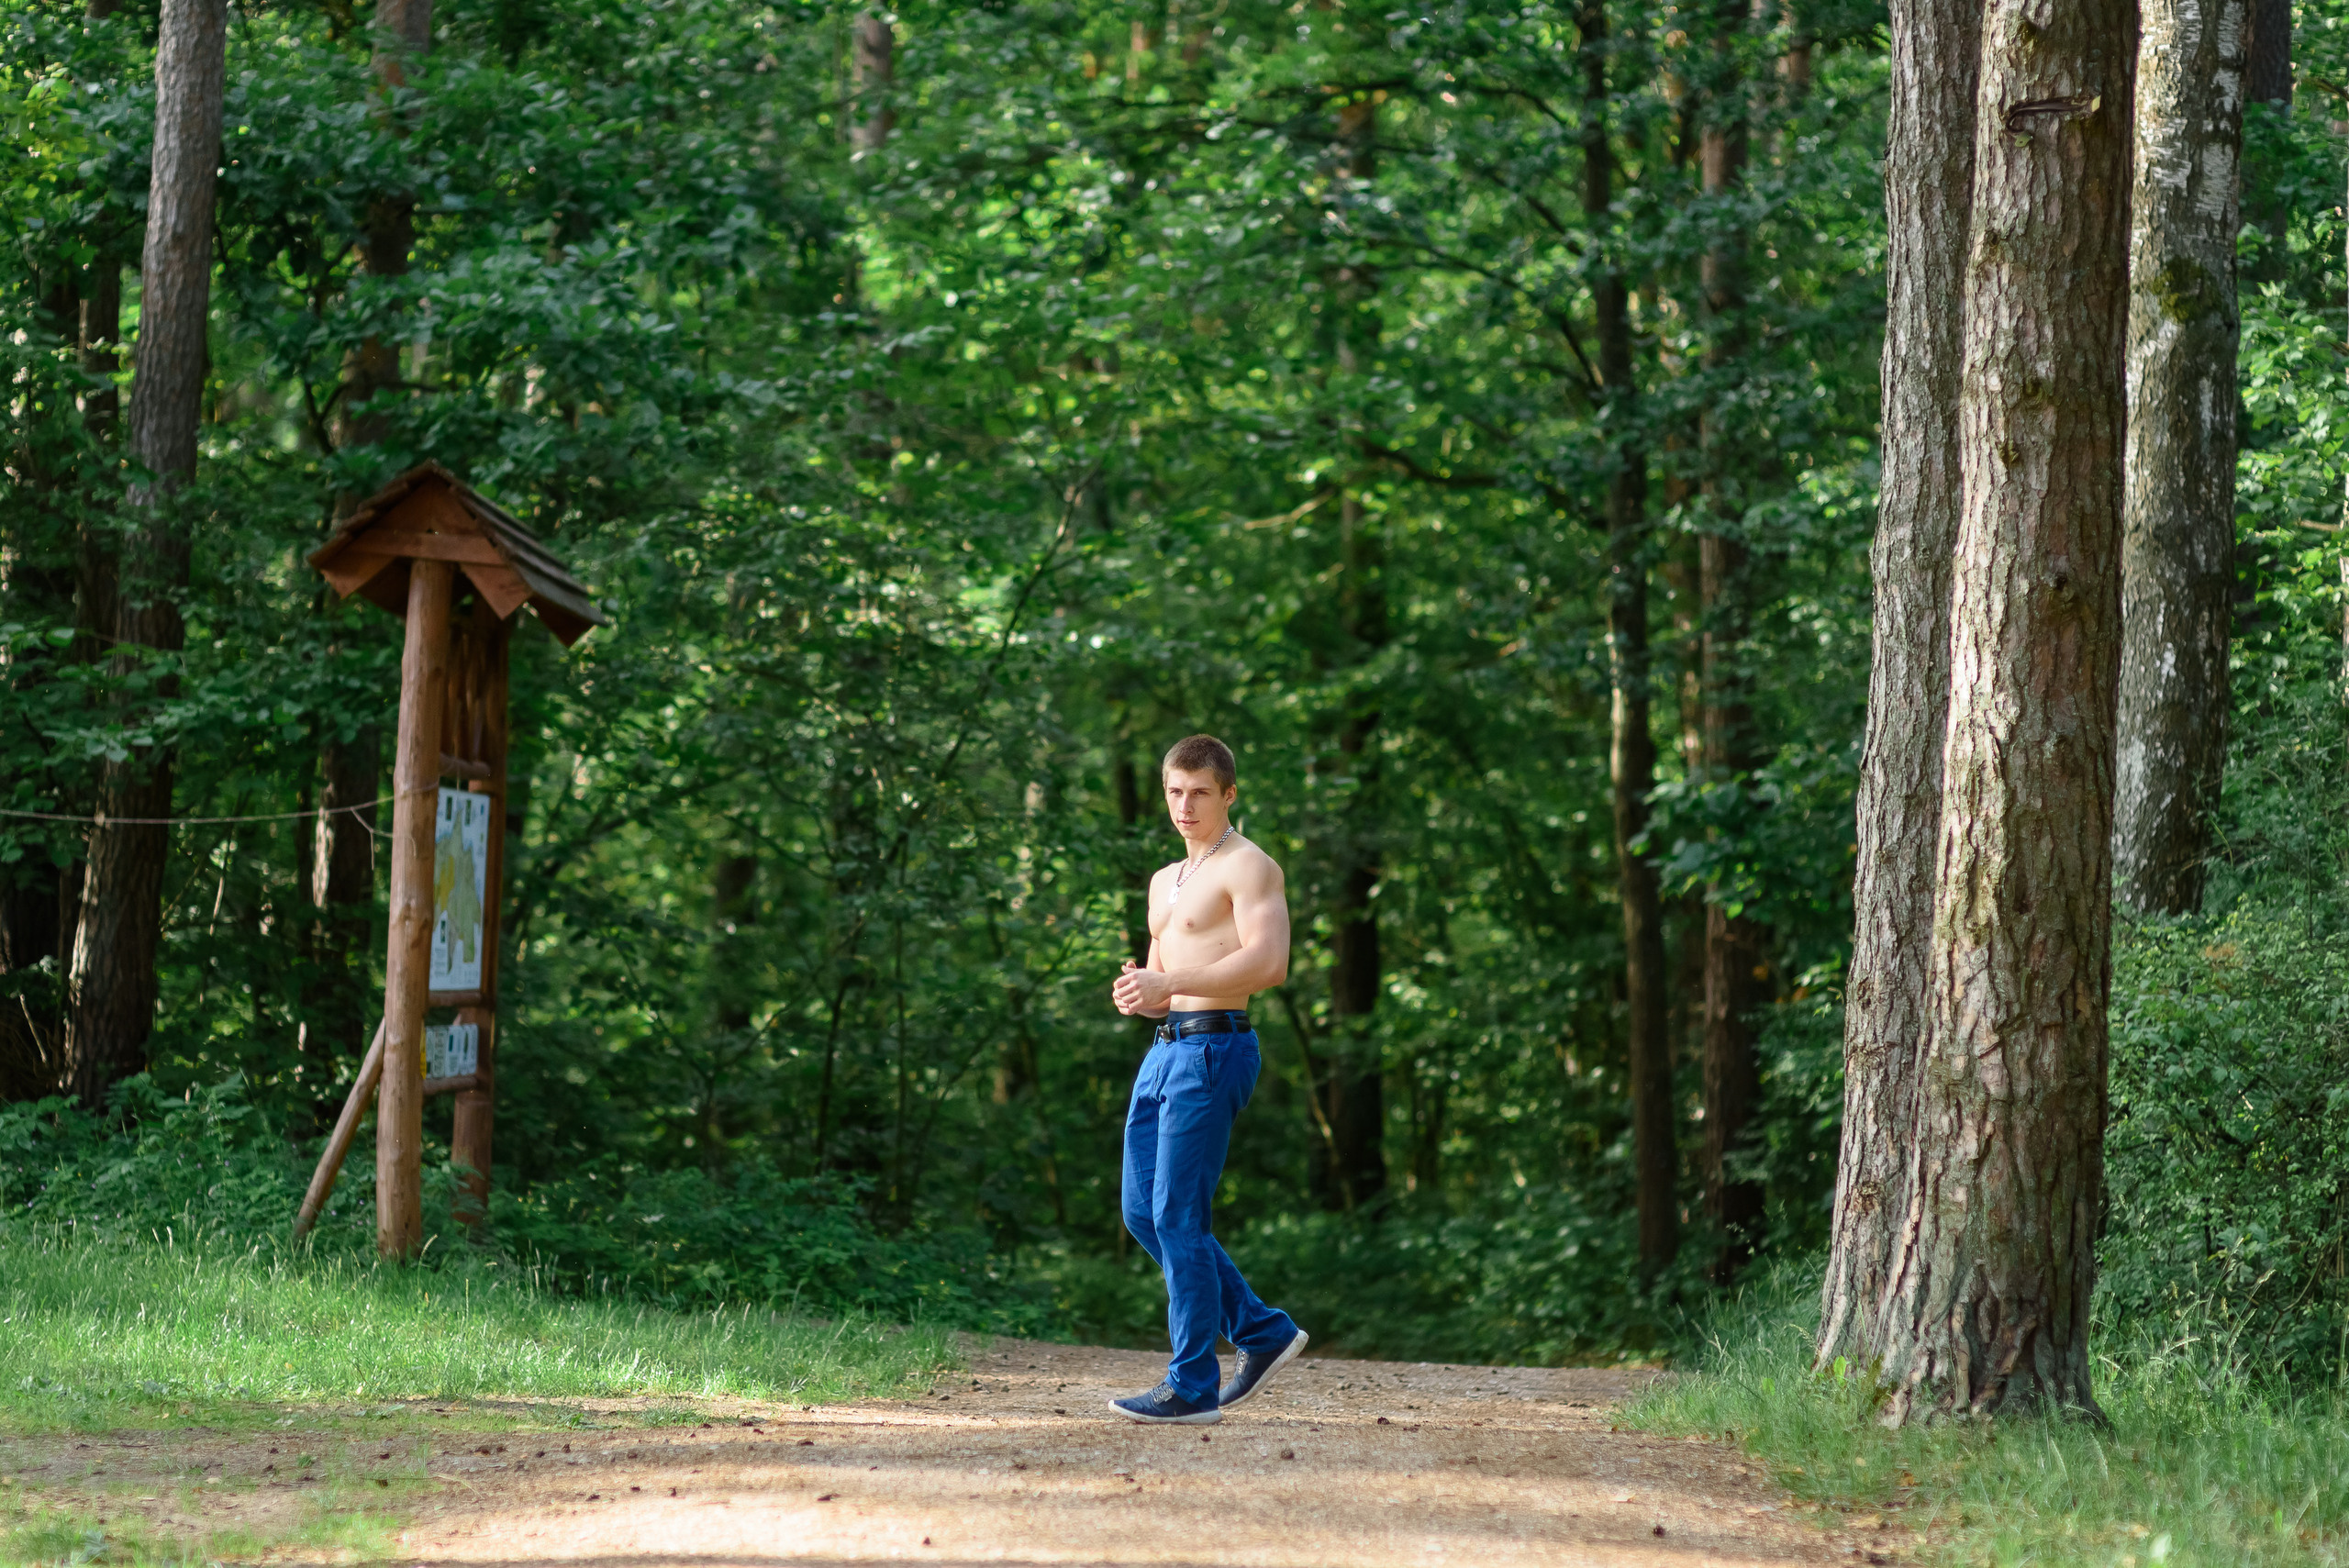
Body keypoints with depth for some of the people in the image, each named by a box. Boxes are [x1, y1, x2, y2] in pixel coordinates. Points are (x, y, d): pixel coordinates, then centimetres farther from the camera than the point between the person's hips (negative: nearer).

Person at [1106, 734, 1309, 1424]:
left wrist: (1169, 983, -22)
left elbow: (1269, 961, -20)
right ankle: (1262, 1332, 17)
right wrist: (1136, 993, 3)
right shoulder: (1166, 881, 22)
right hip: (1165, 1049, 9)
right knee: (1143, 1214, 8)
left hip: (1213, 1049, -9)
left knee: (1178, 1217, -10)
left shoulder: (1248, 867, -6)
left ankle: (1192, 1387, -6)